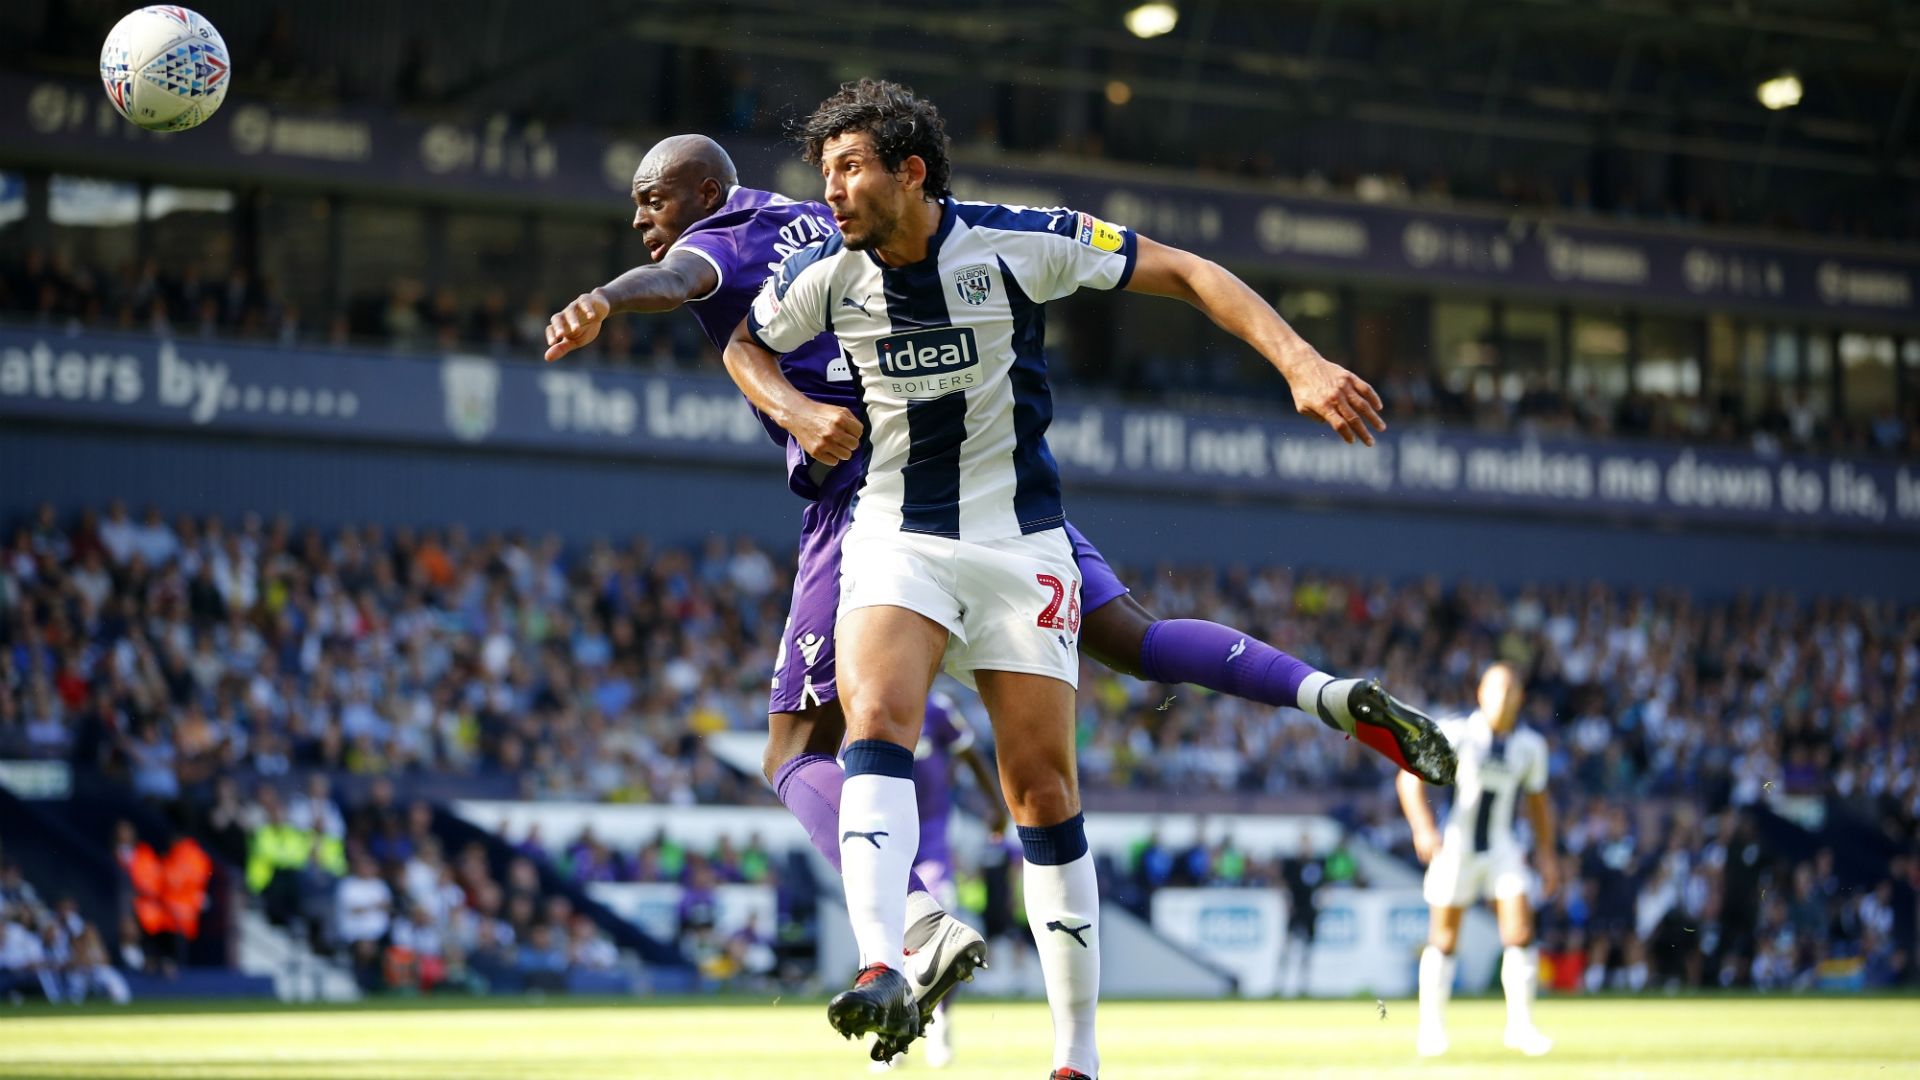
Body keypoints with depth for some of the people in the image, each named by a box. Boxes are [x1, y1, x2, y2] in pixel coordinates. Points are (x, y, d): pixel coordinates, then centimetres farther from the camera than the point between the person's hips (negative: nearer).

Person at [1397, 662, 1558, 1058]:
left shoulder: (1530, 746, 1)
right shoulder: (1456, 735, -10)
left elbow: (1538, 802, 14)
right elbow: (1410, 778, -6)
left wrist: (1546, 854, 10)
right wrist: (1422, 828, -19)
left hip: (1502, 849, 2)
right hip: (1456, 847, -2)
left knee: (1520, 931, -11)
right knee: (1444, 939, 2)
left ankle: (1520, 1026, -4)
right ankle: (1431, 1026, 16)